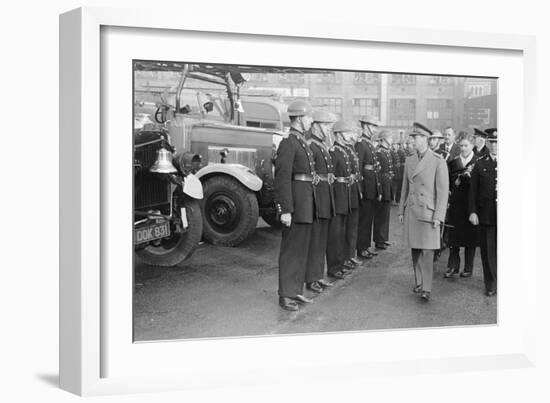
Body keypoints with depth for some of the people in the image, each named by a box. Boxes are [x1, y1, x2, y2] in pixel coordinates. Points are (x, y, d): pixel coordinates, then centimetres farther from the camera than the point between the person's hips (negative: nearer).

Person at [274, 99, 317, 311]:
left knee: (302, 248, 15)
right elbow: (282, 178, -19)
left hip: (307, 202, 9)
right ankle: (286, 295, 7)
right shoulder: (288, 143, -14)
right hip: (296, 201, -9)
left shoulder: (303, 142, 15)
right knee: (291, 249, -1)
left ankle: (296, 290, 26)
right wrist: (285, 210, -22)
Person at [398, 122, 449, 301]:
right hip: (411, 211, 5)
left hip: (428, 212, -5)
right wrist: (401, 211, 16)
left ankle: (426, 288, -3)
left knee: (427, 251, -7)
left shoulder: (438, 162, -7)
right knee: (415, 250, 10)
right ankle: (418, 282, 21)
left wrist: (438, 217, -11)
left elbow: (443, 191, -8)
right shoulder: (409, 161, 10)